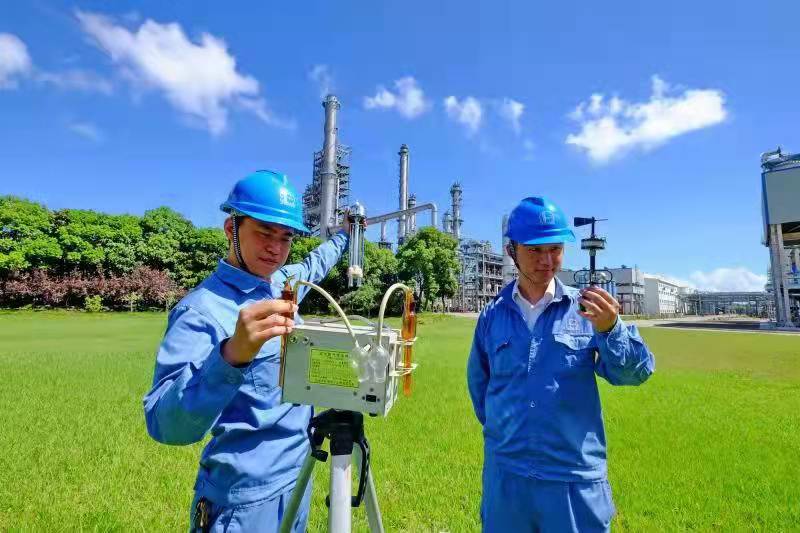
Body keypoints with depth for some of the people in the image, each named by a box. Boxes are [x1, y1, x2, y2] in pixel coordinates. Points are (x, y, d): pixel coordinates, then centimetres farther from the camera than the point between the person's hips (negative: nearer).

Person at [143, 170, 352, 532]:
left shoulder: (281, 283, 0)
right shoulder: (202, 309, -23)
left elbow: (313, 266, 23)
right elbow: (166, 425, -34)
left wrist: (343, 235, 30)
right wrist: (232, 355, -49)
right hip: (246, 497, -7)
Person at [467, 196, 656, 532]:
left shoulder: (586, 310, -5)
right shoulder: (492, 315, -1)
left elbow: (634, 373, -12)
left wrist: (610, 329, -28)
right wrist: (497, 425, 9)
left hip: (575, 477, -1)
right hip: (505, 474, 2)